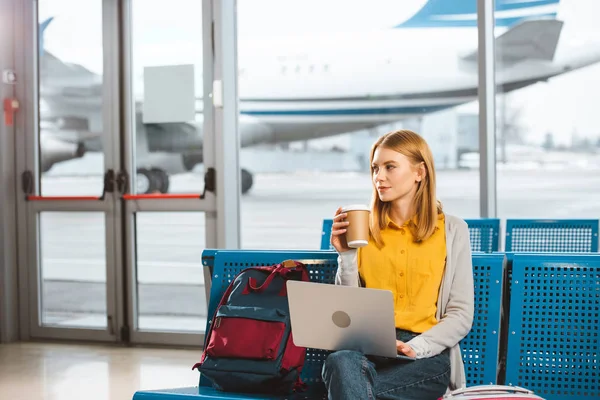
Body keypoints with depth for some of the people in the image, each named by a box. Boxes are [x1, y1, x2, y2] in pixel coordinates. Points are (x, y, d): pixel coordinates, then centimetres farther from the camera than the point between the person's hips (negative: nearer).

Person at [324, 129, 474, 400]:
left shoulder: (451, 230, 7)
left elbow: (461, 316, 2)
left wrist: (415, 348, -14)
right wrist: (346, 255, -3)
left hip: (427, 356, -3)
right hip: (368, 346, 3)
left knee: (344, 377, -34)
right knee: (342, 362, -36)